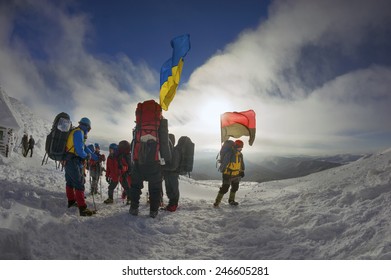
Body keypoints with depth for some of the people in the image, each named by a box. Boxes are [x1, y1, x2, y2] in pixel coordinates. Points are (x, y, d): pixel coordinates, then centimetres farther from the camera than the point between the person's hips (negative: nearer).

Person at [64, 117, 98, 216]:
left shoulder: (74, 132, 18)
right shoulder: (79, 132, -14)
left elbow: (84, 147, 21)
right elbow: (80, 150, -23)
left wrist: (96, 158, 22)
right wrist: (86, 156, -2)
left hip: (68, 161, 10)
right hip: (74, 162, -10)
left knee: (70, 182, 21)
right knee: (79, 184, -12)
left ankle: (71, 201, 37)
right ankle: (83, 209, -14)